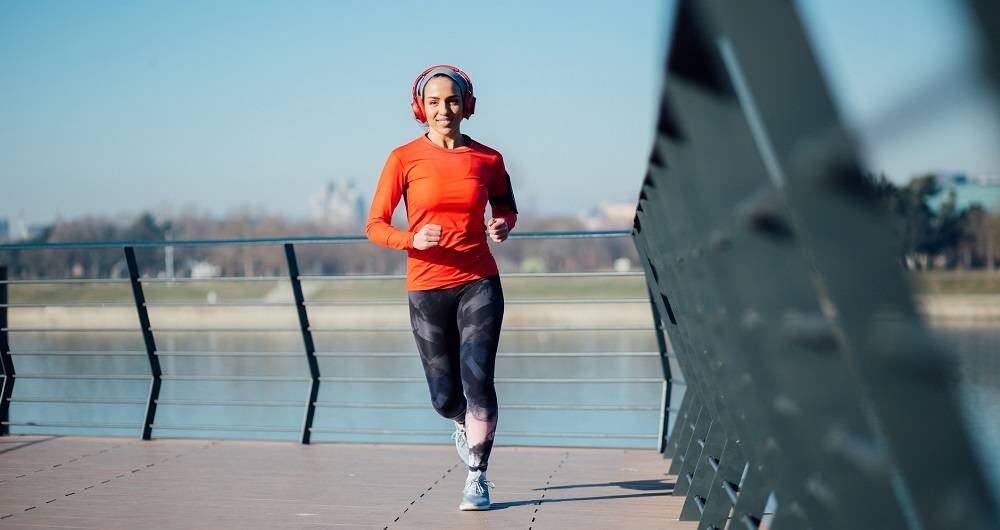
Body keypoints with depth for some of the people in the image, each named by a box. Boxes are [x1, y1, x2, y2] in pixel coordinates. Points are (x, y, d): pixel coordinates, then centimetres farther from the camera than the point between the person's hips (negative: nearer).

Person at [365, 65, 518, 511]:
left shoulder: (488, 159, 2)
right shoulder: (404, 158, -2)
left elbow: (506, 206, 20)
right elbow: (375, 226, -2)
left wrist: (503, 225, -3)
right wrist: (411, 239, -22)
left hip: (479, 284, 0)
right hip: (427, 289, 0)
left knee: (478, 380, -12)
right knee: (445, 397, 7)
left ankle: (477, 478, 6)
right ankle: (465, 423, 44)